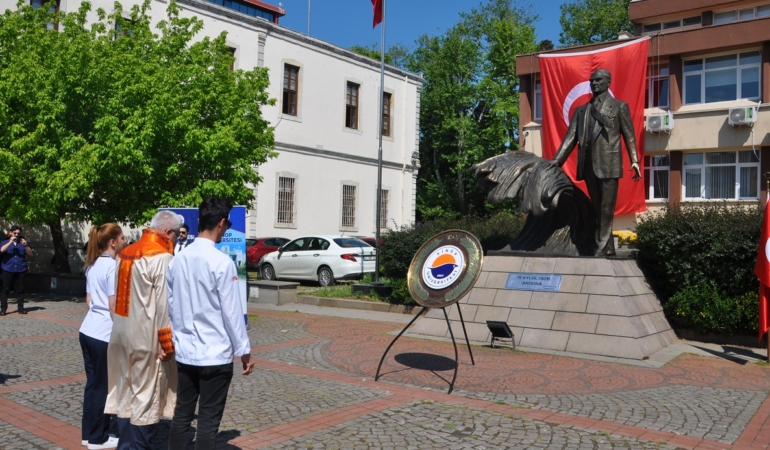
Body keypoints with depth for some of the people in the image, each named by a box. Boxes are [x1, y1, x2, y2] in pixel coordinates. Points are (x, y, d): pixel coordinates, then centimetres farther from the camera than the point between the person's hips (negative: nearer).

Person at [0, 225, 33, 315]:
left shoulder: (22, 243, 14)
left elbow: (30, 253, 4)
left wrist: (25, 245, -12)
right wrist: (10, 242, -18)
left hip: (20, 270, 2)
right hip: (8, 270, -2)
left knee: (20, 290, 3)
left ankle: (21, 308, 7)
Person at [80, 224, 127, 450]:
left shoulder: (92, 265, 11)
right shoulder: (113, 266, -16)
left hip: (88, 330, 8)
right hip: (105, 334, -8)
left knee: (93, 383, 16)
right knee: (103, 386, 4)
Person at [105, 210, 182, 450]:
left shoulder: (124, 253, 11)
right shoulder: (161, 257, -15)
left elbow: (115, 298, 13)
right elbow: (163, 305, -18)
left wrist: (121, 326, 17)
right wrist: (168, 344, -13)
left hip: (122, 334, 8)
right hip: (146, 338, -8)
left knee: (126, 393, 16)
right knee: (146, 397, 2)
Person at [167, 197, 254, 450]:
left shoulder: (178, 259, 3)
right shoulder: (222, 262, -16)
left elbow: (171, 305, 9)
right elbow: (232, 311, -14)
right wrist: (244, 351, -5)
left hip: (184, 352, 6)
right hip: (215, 355, -6)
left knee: (181, 415, 15)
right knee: (208, 421, 4)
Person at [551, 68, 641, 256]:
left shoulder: (619, 106, 8)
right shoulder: (582, 110, 16)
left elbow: (629, 136, 3)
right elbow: (570, 138, 10)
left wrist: (634, 160, -8)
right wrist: (556, 161, 0)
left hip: (609, 164, -5)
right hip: (589, 165, 5)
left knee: (606, 209, -4)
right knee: (597, 209, 9)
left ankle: (602, 248, -3)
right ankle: (608, 248, 17)